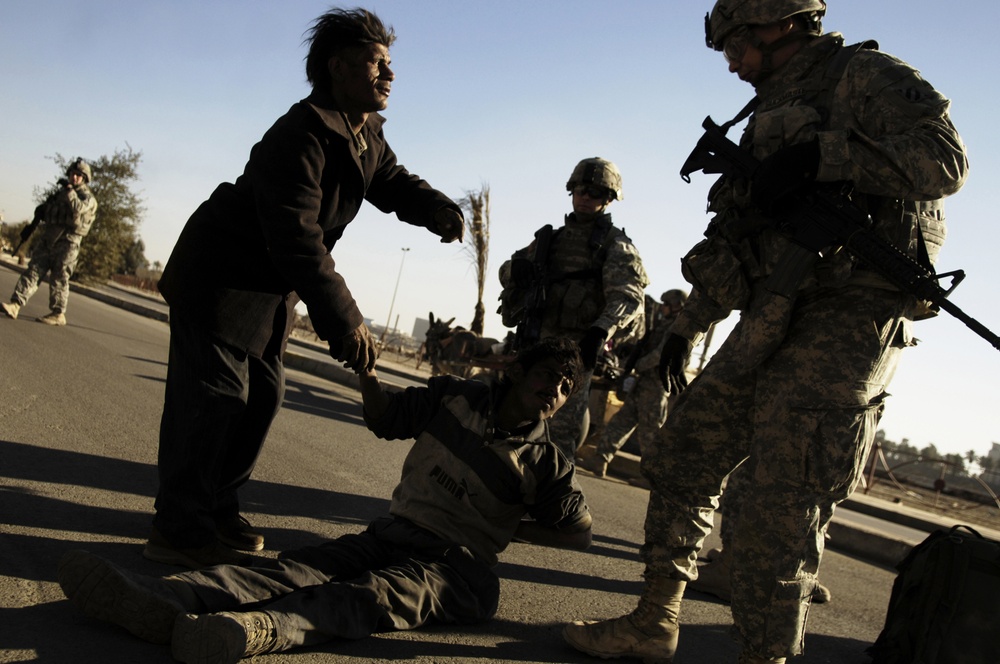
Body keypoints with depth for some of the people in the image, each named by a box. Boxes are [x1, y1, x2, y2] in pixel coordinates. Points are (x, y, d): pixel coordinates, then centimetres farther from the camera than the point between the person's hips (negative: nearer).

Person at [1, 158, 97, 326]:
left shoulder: (88, 197, 0)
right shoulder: (60, 192, 19)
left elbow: (77, 209, -22)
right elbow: (43, 210, 27)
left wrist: (69, 190, -23)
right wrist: (31, 226, 19)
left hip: (67, 243, -5)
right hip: (47, 239, 6)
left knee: (59, 278, -4)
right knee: (33, 271, -4)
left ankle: (57, 314, 3)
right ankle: (15, 305, -11)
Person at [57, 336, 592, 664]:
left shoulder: (544, 463, 5)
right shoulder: (457, 397, 11)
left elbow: (580, 532, 12)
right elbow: (384, 416, 23)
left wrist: (507, 526, 6)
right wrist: (364, 371, 4)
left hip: (452, 565, -4)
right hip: (391, 533, 4)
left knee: (372, 596, -36)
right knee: (297, 569, -24)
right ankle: (156, 598, -50)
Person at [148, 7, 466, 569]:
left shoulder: (368, 138, 3)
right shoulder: (301, 135, -27)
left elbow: (393, 183, 15)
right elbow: (297, 238, -35)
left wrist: (436, 208, -10)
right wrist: (345, 321, -37)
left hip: (271, 291, 10)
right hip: (219, 279, -9)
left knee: (264, 395, 11)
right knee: (217, 394, -12)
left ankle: (217, 507, 23)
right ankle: (179, 528, -2)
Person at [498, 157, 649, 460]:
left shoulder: (615, 244, 2)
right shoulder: (550, 238, 19)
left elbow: (626, 295, -14)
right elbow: (505, 273, 19)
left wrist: (601, 329, -32)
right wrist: (518, 267, -6)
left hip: (576, 348, -6)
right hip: (535, 342, 6)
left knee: (562, 430, -10)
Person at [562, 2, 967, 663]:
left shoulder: (864, 75, 1)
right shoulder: (769, 115, 25)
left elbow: (945, 158, -15)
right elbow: (731, 239, 28)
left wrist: (818, 156, -24)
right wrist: (687, 327, 27)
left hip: (844, 321, -9)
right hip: (768, 323, 9)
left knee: (782, 511, -11)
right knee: (683, 459, 10)